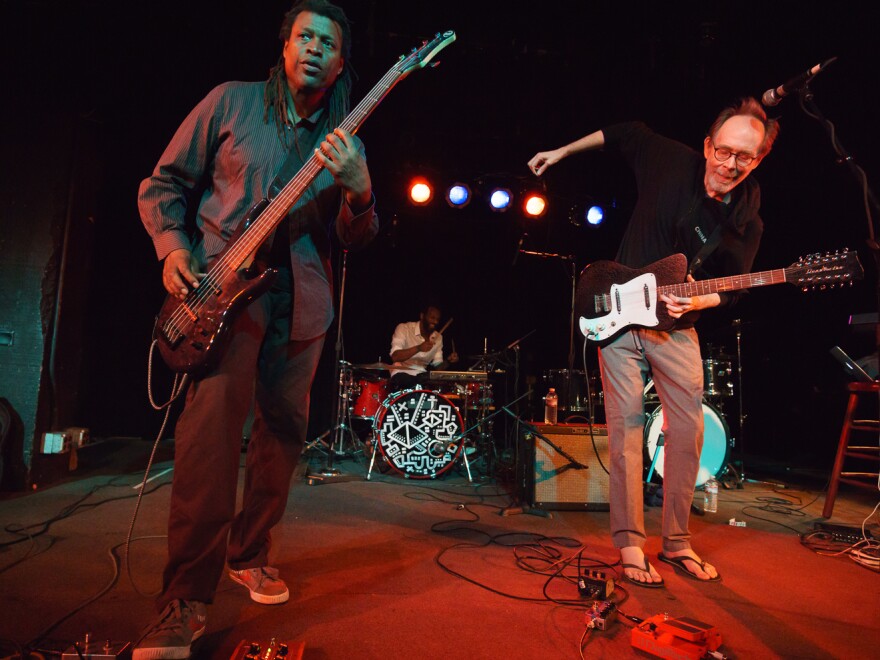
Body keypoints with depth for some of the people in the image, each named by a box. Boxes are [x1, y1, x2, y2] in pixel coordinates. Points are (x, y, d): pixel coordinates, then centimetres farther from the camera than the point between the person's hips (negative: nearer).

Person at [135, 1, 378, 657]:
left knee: (285, 428, 7)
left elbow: (357, 238, 4)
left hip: (303, 296, 4)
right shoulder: (232, 101, 7)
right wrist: (174, 247, -8)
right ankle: (185, 600, -8)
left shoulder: (346, 140, 13)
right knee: (213, 421, -20)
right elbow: (164, 183, 9)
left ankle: (249, 552, 28)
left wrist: (360, 190, -16)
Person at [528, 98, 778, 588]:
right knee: (628, 426, -5)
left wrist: (697, 301, -20)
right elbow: (626, 133, 12)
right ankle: (630, 545, 3)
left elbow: (732, 289, 2)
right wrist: (563, 152, 14)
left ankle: (676, 542, 17)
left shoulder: (746, 221, -2)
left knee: (689, 429, 0)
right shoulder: (673, 161, -5)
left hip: (677, 327, 3)